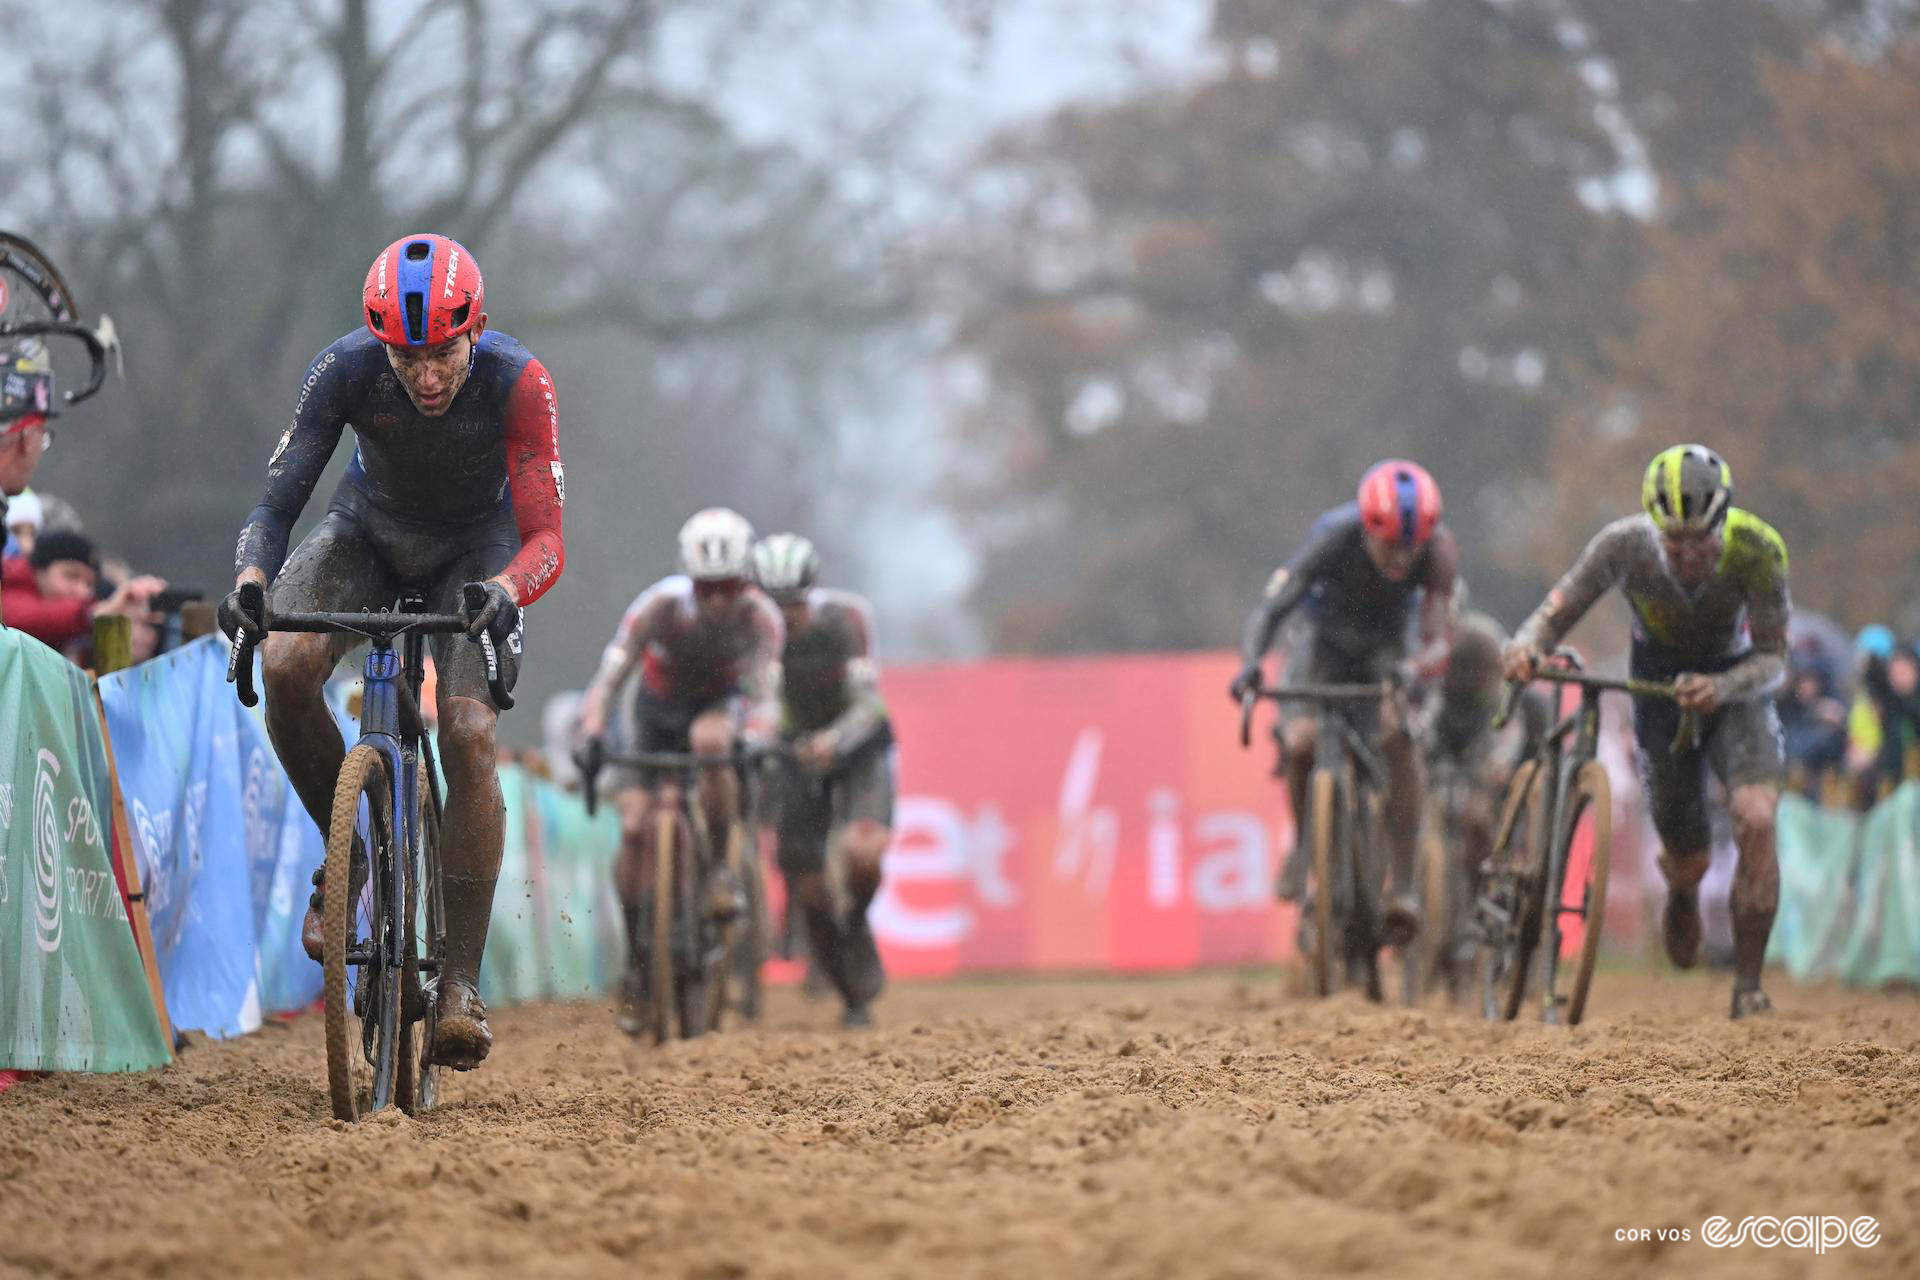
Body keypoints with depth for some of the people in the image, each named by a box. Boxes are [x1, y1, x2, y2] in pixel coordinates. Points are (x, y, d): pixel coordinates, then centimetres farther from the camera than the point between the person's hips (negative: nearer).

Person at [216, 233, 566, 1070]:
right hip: (370, 529, 1)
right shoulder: (346, 370, -27)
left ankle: (460, 982, -17)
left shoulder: (518, 383, -30)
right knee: (284, 667, -28)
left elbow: (545, 538, -32)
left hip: (477, 548, -1)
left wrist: (503, 590, -54)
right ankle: (347, 850, -3)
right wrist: (250, 580, -46)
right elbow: (276, 503, -25)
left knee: (469, 736, -22)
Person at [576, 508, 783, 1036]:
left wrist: (756, 742, -54)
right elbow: (609, 679, -32)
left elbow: (763, 692, -33)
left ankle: (717, 870, -21)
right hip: (658, 711, 1)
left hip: (720, 705, -1)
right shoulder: (659, 606, -30)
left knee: (710, 738, -38)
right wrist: (589, 739, -47)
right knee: (635, 827, -16)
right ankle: (636, 962, -1)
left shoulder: (759, 616, -29)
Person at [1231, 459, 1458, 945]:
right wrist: (1250, 664, -57)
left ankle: (1404, 885, -23)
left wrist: (1415, 669, -57)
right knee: (1301, 742, -26)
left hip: (1385, 650, 1)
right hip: (1325, 644, 0)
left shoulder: (1438, 550, -30)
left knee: (1398, 734, -28)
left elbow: (1440, 641, -35)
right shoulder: (1333, 538, -33)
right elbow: (1270, 609, -39)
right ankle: (1303, 840, 5)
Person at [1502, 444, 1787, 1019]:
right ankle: (1681, 883, 47)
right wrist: (1525, 647, -44)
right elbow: (1557, 610, -21)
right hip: (1660, 685, 1)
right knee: (1690, 863, 5)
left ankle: (1748, 984, -12)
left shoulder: (1757, 550, -30)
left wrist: (1722, 687, -47)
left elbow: (1772, 658, -26)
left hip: (1735, 685, -1)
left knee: (1756, 821, -26)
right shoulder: (1625, 545, -28)